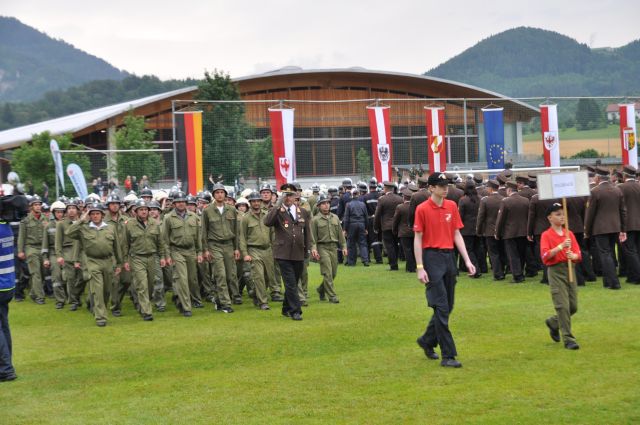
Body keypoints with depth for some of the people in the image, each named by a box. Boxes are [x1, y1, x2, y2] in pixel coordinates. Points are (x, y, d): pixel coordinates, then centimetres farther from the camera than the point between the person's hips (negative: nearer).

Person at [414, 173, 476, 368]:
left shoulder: (452, 206, 9)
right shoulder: (422, 209, -6)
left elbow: (457, 235, 12)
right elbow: (418, 239, -6)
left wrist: (467, 260, 6)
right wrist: (420, 267, -11)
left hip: (449, 257, 6)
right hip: (432, 258, -6)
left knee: (447, 307, 12)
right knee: (441, 307, -7)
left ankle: (427, 341, 33)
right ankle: (448, 355, -4)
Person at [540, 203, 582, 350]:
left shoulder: (569, 233, 10)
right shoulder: (546, 235, -4)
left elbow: (578, 255, 5)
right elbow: (545, 256, -16)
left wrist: (573, 256, -18)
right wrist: (561, 246, -26)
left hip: (570, 270, 5)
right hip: (556, 271, -5)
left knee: (573, 307, 8)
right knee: (563, 306, -9)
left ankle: (553, 323, 34)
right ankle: (568, 339, -4)